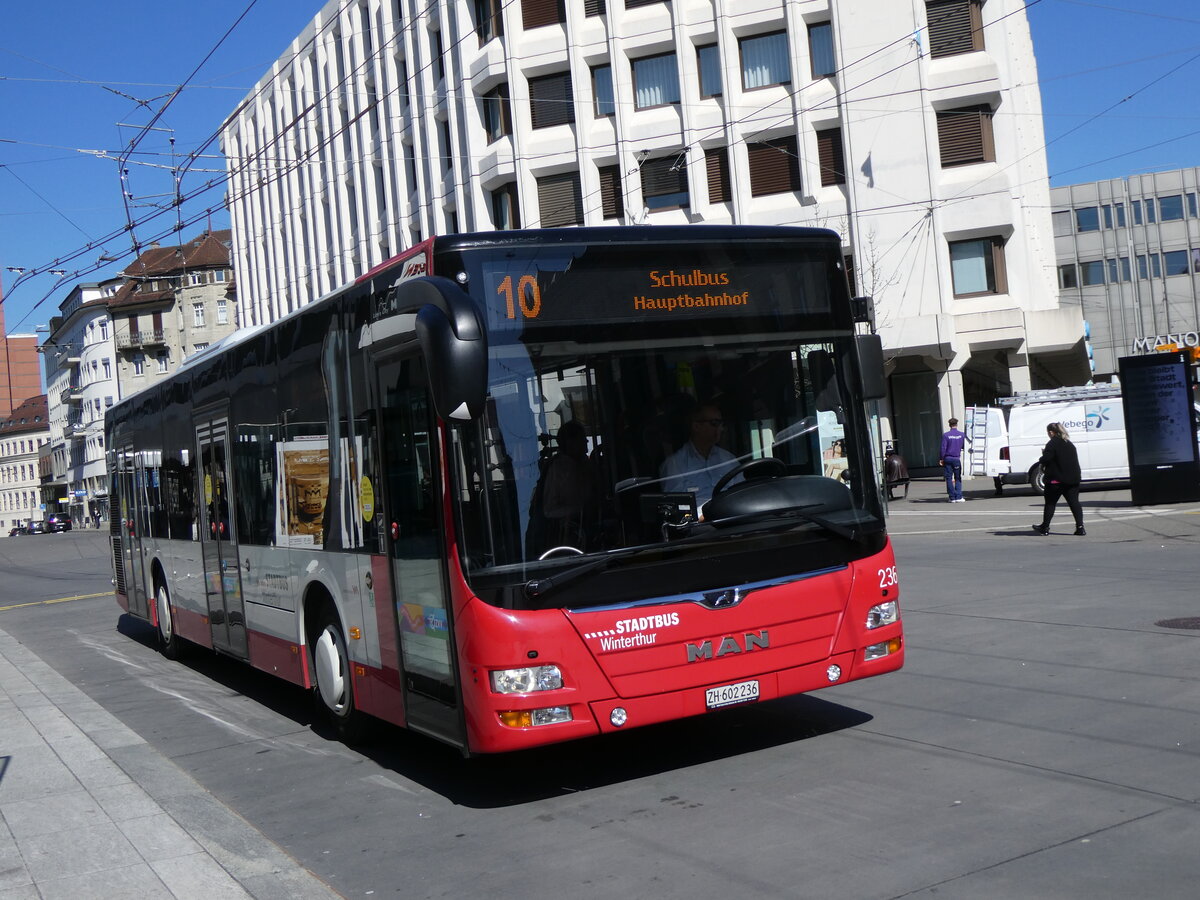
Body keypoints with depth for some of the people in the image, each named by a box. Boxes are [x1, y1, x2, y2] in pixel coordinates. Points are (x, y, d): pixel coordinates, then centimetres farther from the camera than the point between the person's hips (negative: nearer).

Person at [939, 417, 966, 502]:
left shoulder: (946, 435, -6)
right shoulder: (962, 435, -1)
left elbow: (943, 448, -8)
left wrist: (941, 459, -1)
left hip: (947, 459, -1)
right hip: (957, 459, 1)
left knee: (949, 478, 4)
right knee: (958, 478, 8)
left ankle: (952, 498, 2)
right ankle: (958, 497, -2)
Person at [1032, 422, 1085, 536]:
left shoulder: (1052, 444, -12)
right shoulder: (1069, 444, 14)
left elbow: (1045, 459, -20)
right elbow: (1074, 460, 21)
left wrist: (1041, 462, 3)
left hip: (1057, 479, -6)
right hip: (1073, 479, 6)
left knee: (1050, 503, 6)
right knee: (1074, 502, 5)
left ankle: (1045, 527, 14)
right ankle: (1080, 527, -4)